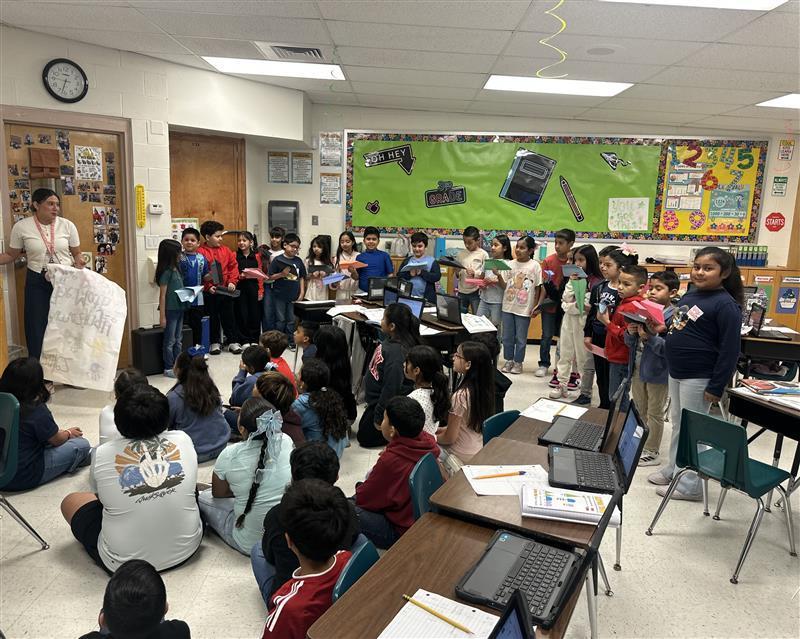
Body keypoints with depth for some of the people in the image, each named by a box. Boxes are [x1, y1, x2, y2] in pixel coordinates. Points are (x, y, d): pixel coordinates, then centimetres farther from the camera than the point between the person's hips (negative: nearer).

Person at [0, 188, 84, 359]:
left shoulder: (67, 225, -2)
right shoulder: (21, 227, -4)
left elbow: (76, 253, 8)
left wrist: (79, 264, -12)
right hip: (37, 283, 0)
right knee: (37, 329, 3)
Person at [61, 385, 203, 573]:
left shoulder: (103, 454, -13)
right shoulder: (183, 440, -10)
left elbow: (98, 493, 9)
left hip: (123, 562, -2)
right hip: (186, 550, 3)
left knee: (70, 501, 18)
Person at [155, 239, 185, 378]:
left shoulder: (176, 269, 8)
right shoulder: (166, 272, -14)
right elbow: (162, 295, -14)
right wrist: (162, 316, -15)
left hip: (179, 309, 8)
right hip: (170, 310, -8)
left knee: (178, 340, 14)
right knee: (169, 341, 3)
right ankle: (168, 368, 12)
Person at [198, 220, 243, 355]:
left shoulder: (226, 250, 4)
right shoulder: (201, 252, -10)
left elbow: (233, 266, 6)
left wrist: (232, 282, -6)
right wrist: (208, 286, -18)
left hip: (226, 291, 3)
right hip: (210, 292, -3)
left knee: (228, 317, 11)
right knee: (212, 318, 9)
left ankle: (233, 341, 19)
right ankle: (215, 343, 21)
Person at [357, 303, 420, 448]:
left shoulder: (396, 352, -34)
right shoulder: (390, 340, -5)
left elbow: (391, 388, -30)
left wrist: (379, 418, -21)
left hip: (388, 404, -10)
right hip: (377, 399, 10)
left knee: (365, 438, 8)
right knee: (363, 429, 28)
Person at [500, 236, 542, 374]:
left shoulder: (534, 265, -5)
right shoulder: (510, 264, 4)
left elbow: (537, 288, -3)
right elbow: (505, 285, 6)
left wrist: (534, 307, -5)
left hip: (524, 308, -3)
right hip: (508, 306, 3)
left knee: (520, 338, 6)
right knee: (507, 336, 11)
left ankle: (518, 362, 20)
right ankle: (509, 360, 25)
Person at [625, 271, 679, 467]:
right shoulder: (643, 311, 3)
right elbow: (630, 343, 7)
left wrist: (650, 337, -31)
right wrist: (631, 332, -13)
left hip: (657, 371, -6)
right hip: (638, 368, 7)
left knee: (654, 413, 9)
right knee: (639, 411, 20)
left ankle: (652, 453, 23)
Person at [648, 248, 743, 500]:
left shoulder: (726, 305, -16)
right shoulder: (689, 295, 8)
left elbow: (730, 349, -17)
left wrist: (716, 386, -18)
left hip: (698, 378, -8)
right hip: (675, 373, 8)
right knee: (677, 425, 19)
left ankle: (689, 485, 13)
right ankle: (673, 469, 33)